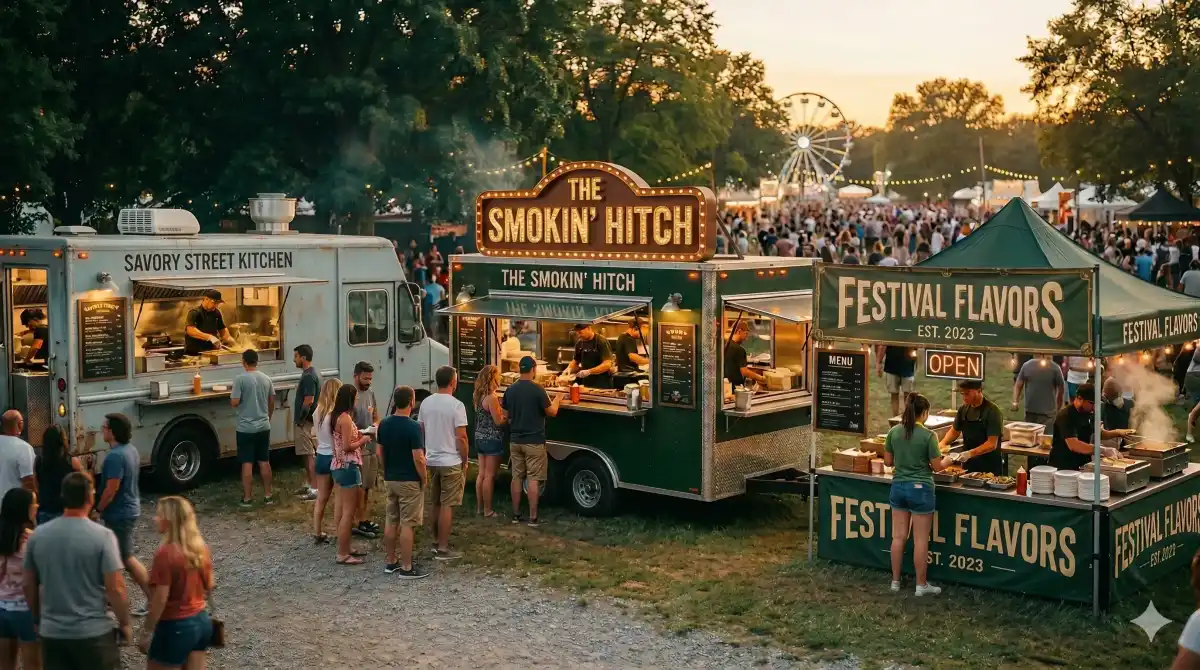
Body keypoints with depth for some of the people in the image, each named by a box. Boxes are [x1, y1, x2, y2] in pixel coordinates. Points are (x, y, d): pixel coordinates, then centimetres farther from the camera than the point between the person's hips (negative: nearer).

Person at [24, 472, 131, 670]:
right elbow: (115, 589, -14)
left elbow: (29, 587, 8)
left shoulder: (37, 536, -2)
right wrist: (125, 623, 0)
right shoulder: (102, 536, -15)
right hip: (93, 632, -4)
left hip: (52, 633, 4)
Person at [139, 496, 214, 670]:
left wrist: (146, 632, -12)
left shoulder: (166, 553, -21)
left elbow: (159, 600, -19)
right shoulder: (201, 547, 1)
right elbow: (209, 587, 10)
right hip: (202, 621, 7)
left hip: (175, 627, -7)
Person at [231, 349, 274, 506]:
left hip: (246, 428, -4)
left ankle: (247, 498, 6)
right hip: (263, 427, 4)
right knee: (264, 462, 11)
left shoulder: (240, 379, -13)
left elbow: (234, 403, -16)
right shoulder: (266, 378, 3)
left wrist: (231, 398, 7)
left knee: (247, 464, 1)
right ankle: (267, 496, 15)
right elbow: (272, 402, 10)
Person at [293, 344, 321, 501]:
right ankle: (311, 485, 25)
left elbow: (308, 401, -24)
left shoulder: (308, 376, -20)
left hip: (306, 422, -10)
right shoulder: (312, 373, 13)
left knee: (310, 455, -8)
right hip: (310, 420, 10)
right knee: (308, 454, 17)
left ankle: (315, 489, -6)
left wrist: (300, 420, -18)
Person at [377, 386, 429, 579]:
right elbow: (418, 458, -21)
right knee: (407, 524, -2)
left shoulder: (384, 424, 2)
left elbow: (380, 453, 10)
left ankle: (391, 562, 24)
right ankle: (406, 568, 1)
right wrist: (424, 478, -7)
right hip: (409, 482, -7)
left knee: (391, 521, 15)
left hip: (390, 480, 7)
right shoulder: (413, 427, -19)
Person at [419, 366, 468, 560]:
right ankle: (442, 549, -1)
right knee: (447, 506, -2)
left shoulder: (426, 403, 4)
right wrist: (464, 461, -4)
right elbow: (461, 437, -16)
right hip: (450, 462, -6)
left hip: (431, 461, 6)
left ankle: (436, 542, 25)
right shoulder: (456, 405, -15)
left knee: (434, 503, 16)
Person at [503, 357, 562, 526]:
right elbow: (551, 412, -8)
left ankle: (516, 514, 15)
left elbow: (506, 414, 13)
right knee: (533, 479, -1)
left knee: (517, 477, 11)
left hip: (515, 440, 5)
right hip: (534, 441, -5)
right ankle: (533, 518, 0)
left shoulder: (510, 390, 3)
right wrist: (557, 399, 10)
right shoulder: (537, 390, -15)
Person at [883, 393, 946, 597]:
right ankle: (921, 585, 13)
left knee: (898, 537, 12)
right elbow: (937, 467, -10)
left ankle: (895, 581, 20)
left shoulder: (894, 432, -2)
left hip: (898, 487, 5)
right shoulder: (928, 435, -15)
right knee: (920, 540, 5)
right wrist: (947, 461, 11)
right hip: (920, 488, -5)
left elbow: (887, 461, 5)